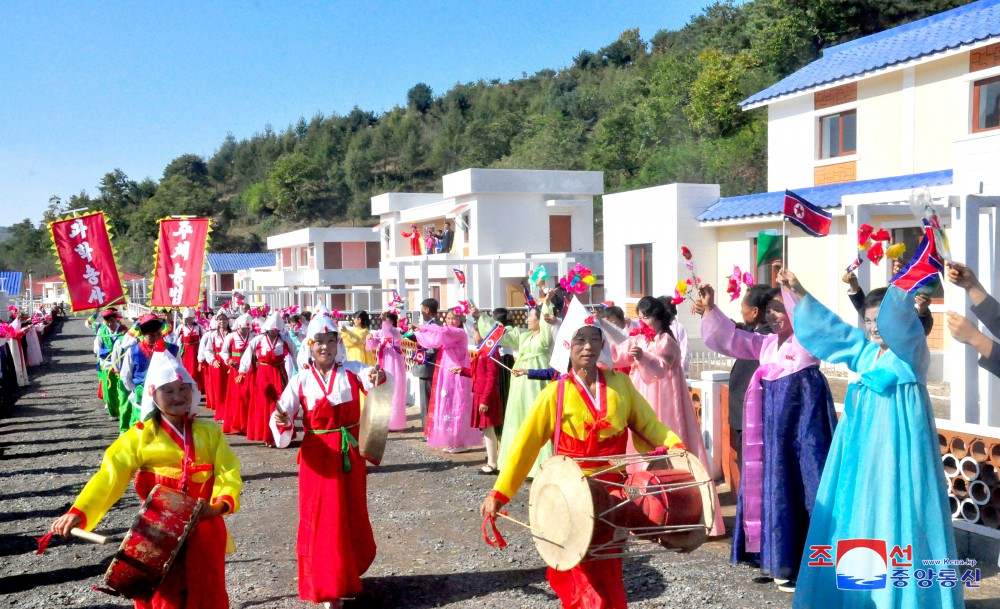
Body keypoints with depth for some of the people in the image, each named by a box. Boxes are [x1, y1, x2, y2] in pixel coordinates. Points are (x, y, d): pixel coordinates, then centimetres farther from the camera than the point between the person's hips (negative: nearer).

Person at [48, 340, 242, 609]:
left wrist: (221, 504, -27)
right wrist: (79, 511, -28)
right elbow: (110, 474, -13)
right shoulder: (141, 436, -2)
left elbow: (229, 473, -7)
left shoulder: (209, 431, 2)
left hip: (203, 528, 1)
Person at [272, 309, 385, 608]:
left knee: (352, 517, 13)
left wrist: (379, 377, -45)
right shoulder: (300, 380, -3)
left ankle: (348, 576, 36)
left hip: (350, 453, 1)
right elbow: (284, 414, -10)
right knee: (323, 521, 2)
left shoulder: (352, 370, -3)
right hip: (317, 456, -1)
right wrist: (281, 421, -33)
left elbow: (375, 378, -21)